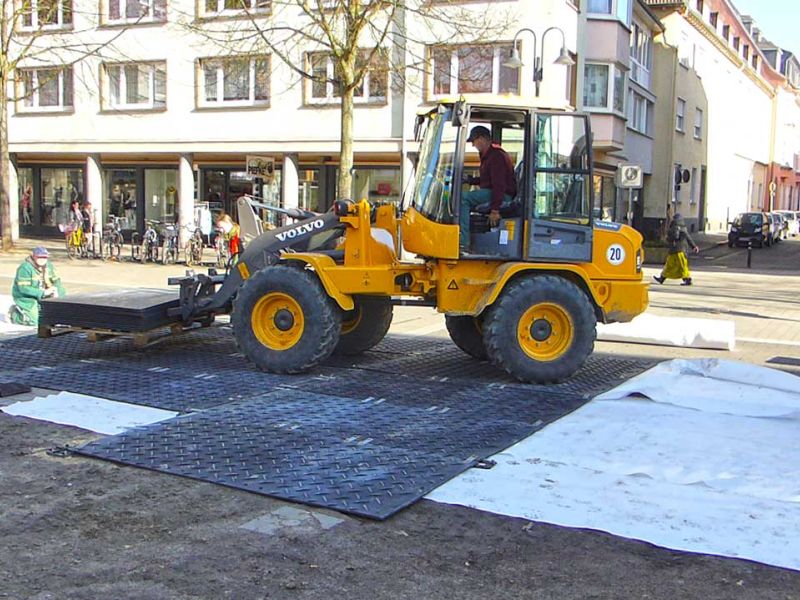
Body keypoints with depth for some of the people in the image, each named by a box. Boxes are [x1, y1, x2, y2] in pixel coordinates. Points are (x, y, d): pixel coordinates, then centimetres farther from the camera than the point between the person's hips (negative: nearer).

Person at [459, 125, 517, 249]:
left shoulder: (496, 156, -16)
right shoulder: (487, 155, 19)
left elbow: (499, 184, -23)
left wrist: (495, 210, -28)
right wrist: (469, 180, 15)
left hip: (503, 196, -11)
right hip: (490, 192, 11)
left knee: (463, 198, -24)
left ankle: (464, 242, -30)